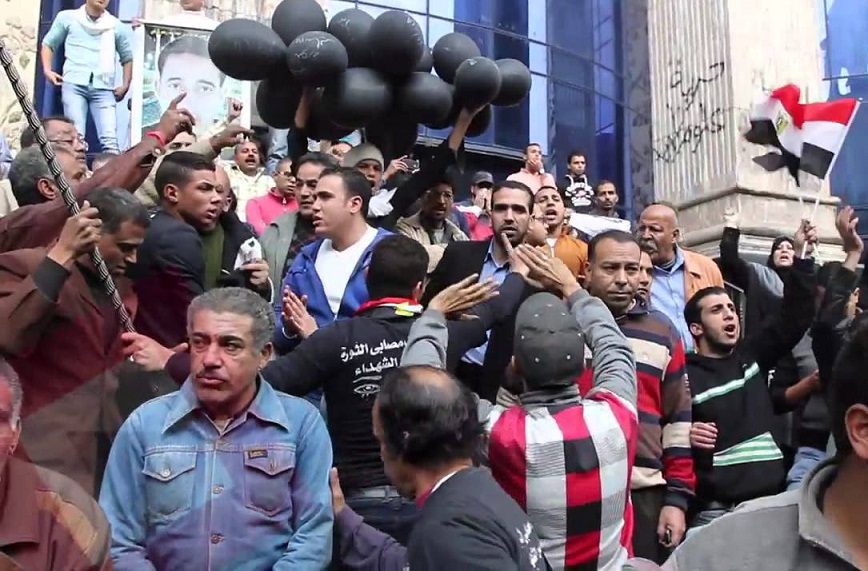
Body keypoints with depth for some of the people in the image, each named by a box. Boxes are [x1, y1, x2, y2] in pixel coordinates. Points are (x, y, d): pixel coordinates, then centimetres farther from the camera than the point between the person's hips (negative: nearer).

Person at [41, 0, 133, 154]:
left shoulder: (117, 26, 12)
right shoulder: (67, 17, 12)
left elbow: (127, 58, 22)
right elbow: (48, 43, 21)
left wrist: (125, 85, 11)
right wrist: (47, 70, 6)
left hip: (103, 88, 1)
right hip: (74, 84, 0)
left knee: (110, 139, -13)